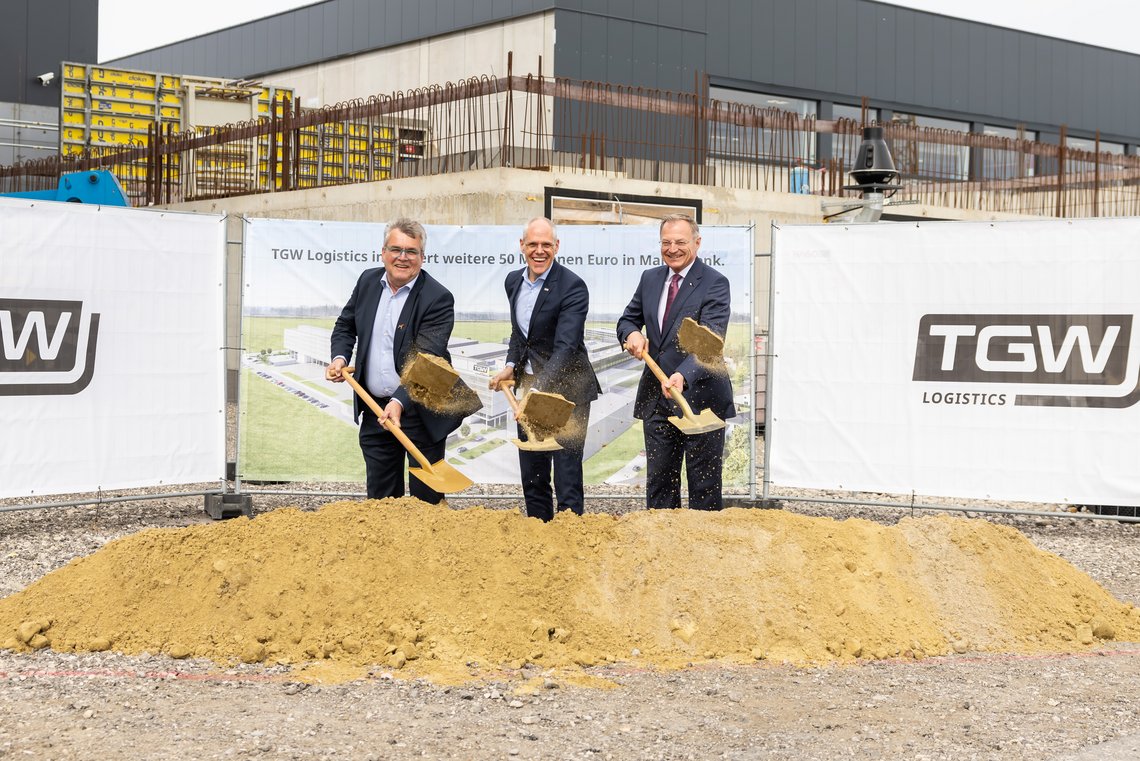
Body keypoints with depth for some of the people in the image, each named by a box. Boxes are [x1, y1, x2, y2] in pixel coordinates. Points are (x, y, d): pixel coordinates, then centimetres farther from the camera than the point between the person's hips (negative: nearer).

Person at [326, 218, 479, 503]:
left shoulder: (438, 298, -16)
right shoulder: (368, 281, 3)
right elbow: (345, 325, 18)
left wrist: (400, 402, -35)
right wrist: (340, 357, -2)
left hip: (420, 412, -5)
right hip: (374, 409, 5)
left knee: (427, 497, 3)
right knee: (380, 495, 15)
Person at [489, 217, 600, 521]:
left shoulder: (573, 287, -19)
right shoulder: (514, 281, 6)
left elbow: (565, 347, -28)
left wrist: (539, 391, -39)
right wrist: (511, 365, 6)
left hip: (566, 390, -7)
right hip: (529, 386, 7)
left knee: (567, 476, -6)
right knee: (531, 476, 14)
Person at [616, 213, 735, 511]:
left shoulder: (714, 283, -11)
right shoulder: (650, 278, 10)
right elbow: (628, 319, 19)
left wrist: (683, 376, -38)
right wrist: (632, 333, -7)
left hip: (698, 395, -6)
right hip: (656, 397, 6)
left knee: (704, 482, 2)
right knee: (658, 480, 12)